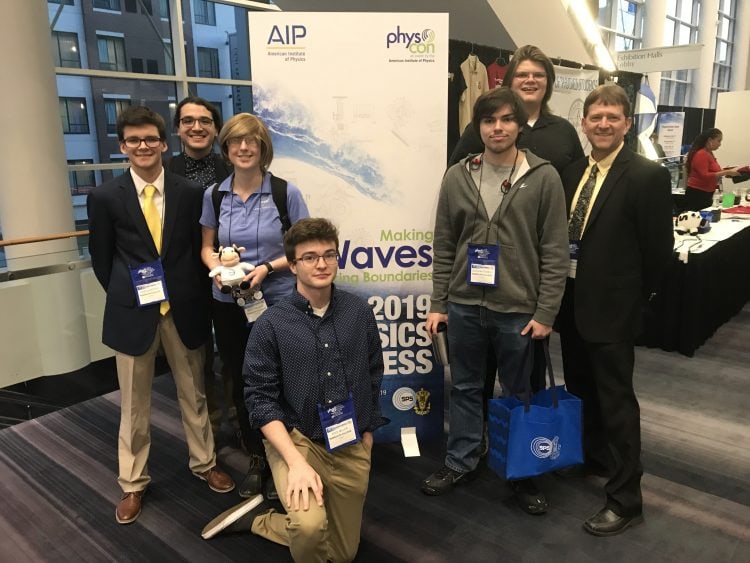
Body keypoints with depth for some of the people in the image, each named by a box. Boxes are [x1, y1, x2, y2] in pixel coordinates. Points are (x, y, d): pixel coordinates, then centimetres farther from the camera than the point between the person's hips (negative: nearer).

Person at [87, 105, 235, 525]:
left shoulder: (191, 192, 0)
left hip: (184, 308, 1)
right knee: (135, 403, 11)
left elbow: (199, 250, 6)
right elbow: (102, 260, 4)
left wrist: (194, 297, 1)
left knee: (194, 393, 15)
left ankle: (204, 463, 35)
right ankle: (133, 482, 29)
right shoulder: (105, 197, -3)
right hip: (133, 311, -1)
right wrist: (126, 297, 0)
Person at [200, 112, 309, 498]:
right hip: (228, 304, 3)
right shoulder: (214, 195, 3)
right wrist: (216, 268, -12)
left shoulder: (285, 192, -6)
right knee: (241, 383, 13)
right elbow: (207, 248, 10)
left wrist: (268, 268, -19)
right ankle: (257, 460, 32)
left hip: (277, 301, -3)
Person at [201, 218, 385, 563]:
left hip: (351, 447, 4)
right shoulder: (271, 324, -11)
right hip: (295, 438, -4)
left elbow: (374, 375, 8)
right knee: (310, 526, -32)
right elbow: (260, 399, -11)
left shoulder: (359, 312, -3)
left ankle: (257, 520, 35)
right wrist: (296, 462, -20)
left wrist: (367, 435, 10)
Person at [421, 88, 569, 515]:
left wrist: (545, 312, -9)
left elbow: (556, 252, -5)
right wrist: (438, 303, 3)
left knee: (521, 394, 13)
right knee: (466, 388, 17)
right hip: (464, 305, 3)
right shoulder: (457, 177, 2)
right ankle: (461, 463, 34)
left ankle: (524, 473, 32)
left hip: (519, 310, -2)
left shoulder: (544, 177, -5)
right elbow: (444, 246, 5)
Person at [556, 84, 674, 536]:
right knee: (581, 389, 21)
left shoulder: (648, 176, -12)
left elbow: (659, 249, -10)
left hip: (612, 307, -6)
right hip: (571, 301, 7)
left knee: (616, 400, 2)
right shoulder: (572, 172, 6)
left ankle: (625, 500, 16)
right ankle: (594, 457, 43)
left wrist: (636, 296, -4)